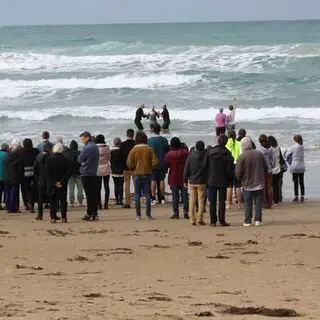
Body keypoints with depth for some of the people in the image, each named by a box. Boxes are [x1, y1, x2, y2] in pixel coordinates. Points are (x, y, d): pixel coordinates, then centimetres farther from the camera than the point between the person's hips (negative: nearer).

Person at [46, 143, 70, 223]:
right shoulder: (65, 159, -2)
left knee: (53, 201, 4)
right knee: (63, 200, 6)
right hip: (63, 185, 1)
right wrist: (62, 182, -8)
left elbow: (47, 171, -9)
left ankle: (53, 218, 0)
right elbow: (68, 172, -6)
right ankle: (63, 217, 2)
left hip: (52, 184, -1)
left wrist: (53, 182, -7)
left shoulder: (49, 158, -6)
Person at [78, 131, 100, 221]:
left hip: (86, 174, -8)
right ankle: (95, 214, 12)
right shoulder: (95, 147, 11)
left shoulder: (87, 148, -15)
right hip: (94, 173, 8)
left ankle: (89, 214, -4)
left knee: (89, 195, -6)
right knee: (94, 194, 9)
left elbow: (79, 159, -8)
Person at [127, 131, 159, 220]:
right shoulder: (149, 150, -3)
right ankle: (148, 214, 4)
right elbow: (155, 162, -7)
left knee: (137, 196, 4)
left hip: (137, 175, 0)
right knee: (147, 195, 5)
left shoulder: (133, 150, -5)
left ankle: (138, 215, 1)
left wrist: (134, 168, 9)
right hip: (147, 174, 0)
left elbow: (129, 164, -10)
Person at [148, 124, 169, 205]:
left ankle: (153, 198, -2)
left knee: (153, 180, 2)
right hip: (162, 163, 2)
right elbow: (168, 150, 4)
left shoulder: (149, 140, -8)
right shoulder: (164, 140, -2)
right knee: (161, 180, 8)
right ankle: (162, 198, 9)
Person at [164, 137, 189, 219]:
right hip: (184, 178, 1)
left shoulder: (169, 154, -10)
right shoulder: (185, 152, -7)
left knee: (175, 196, 4)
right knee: (185, 195, 6)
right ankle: (186, 213, 3)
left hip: (173, 178, -1)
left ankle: (176, 213, 3)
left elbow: (166, 165, 2)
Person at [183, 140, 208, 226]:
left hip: (192, 182, 2)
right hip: (202, 182, -2)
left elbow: (186, 169, 1)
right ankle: (200, 220, -1)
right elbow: (208, 168, -3)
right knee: (201, 201, 3)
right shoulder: (205, 155, -9)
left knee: (192, 201, 8)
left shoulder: (191, 155, -3)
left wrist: (185, 180, 8)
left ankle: (192, 220, 7)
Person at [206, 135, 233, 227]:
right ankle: (222, 221, 0)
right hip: (222, 181, -2)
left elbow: (206, 166, 2)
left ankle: (213, 221, 6)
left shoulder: (210, 151, -2)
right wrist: (230, 180, 3)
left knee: (212, 201, 7)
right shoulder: (227, 153, -10)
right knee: (222, 201, 2)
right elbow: (230, 169, -8)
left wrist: (207, 178, 11)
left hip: (212, 180, 2)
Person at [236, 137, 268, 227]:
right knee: (258, 203, 8)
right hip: (259, 184, 3)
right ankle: (258, 220, 5)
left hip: (247, 184, -3)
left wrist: (240, 180, 10)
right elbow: (266, 167, 9)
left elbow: (238, 172, -9)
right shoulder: (259, 154, 0)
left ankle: (247, 221, 6)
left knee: (248, 203, 6)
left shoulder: (242, 157, -13)